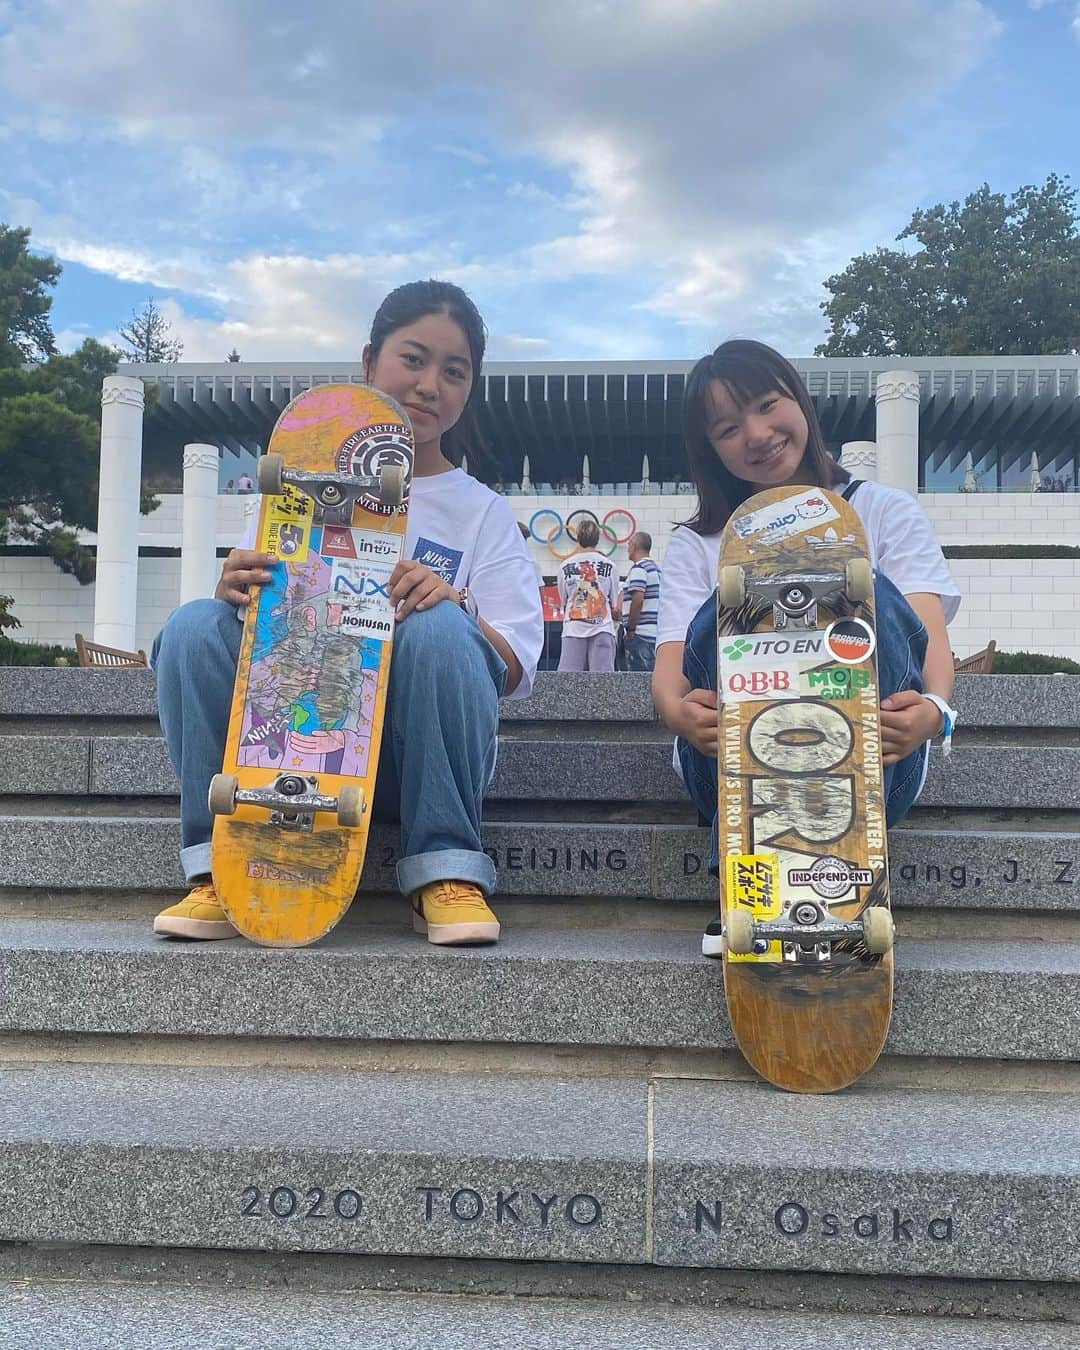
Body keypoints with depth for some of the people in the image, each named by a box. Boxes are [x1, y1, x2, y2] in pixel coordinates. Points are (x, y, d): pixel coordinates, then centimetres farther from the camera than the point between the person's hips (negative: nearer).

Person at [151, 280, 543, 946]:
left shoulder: (483, 514, 9)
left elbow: (514, 668, 0)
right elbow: (256, 602, 8)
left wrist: (457, 607, -22)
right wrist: (235, 587, -17)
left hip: (411, 756, -1)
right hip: (295, 740, 2)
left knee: (439, 630, -30)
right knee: (195, 627, -21)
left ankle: (447, 873, -21)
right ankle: (222, 868, -18)